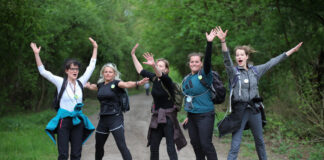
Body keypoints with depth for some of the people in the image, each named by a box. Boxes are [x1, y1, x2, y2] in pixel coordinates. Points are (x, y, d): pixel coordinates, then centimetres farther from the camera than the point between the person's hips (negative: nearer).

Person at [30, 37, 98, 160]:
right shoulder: (61, 82, -2)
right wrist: (36, 54, -17)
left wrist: (95, 48, 16)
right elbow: (43, 71, -7)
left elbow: (91, 67, 15)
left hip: (78, 121, 4)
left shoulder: (80, 82, 8)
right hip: (64, 121, -4)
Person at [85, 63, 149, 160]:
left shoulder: (116, 83, -5)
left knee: (122, 146, -17)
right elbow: (91, 86, 35)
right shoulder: (100, 84, 11)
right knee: (98, 146, 17)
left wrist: (137, 83, -45)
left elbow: (126, 84, -27)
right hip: (103, 119, 6)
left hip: (115, 118, -6)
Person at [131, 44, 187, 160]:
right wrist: (133, 55, 13)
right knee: (153, 147, 10)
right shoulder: (154, 78, 4)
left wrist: (154, 65, -58)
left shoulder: (167, 80, -15)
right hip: (156, 116, 7)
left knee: (170, 149, -8)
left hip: (168, 117, -7)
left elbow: (160, 75, -37)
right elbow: (140, 71, 14)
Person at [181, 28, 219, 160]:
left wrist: (209, 43, -37)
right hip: (192, 116, 7)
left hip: (205, 115, -7)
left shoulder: (205, 75, -7)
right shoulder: (186, 79, 11)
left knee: (206, 144, -8)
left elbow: (208, 60, -25)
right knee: (195, 143, 13)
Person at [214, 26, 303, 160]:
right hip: (239, 111, -4)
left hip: (254, 110, 4)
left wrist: (292, 51, 16)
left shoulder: (255, 70, 8)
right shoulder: (233, 72, -5)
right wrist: (223, 41, -40)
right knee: (235, 146, -7)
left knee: (260, 141, 18)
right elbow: (227, 59, -22)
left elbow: (272, 62, 13)